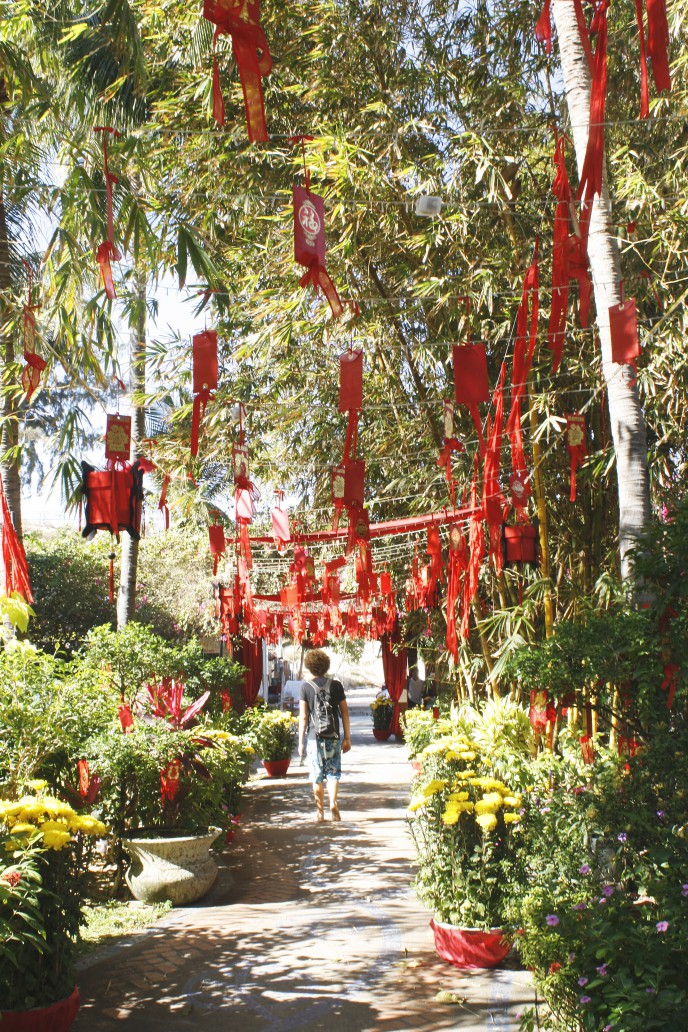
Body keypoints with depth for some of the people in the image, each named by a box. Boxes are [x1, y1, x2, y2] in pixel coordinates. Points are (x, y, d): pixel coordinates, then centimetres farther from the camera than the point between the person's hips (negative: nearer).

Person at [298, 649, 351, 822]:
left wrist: (301, 742, 1)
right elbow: (344, 712, 2)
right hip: (333, 736, 1)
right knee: (333, 772, 8)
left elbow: (303, 716, -4)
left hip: (314, 737, -1)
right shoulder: (336, 685, 1)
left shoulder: (306, 687, -3)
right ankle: (333, 805, -9)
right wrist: (347, 738, 9)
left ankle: (320, 811, 10)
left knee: (317, 776, 8)